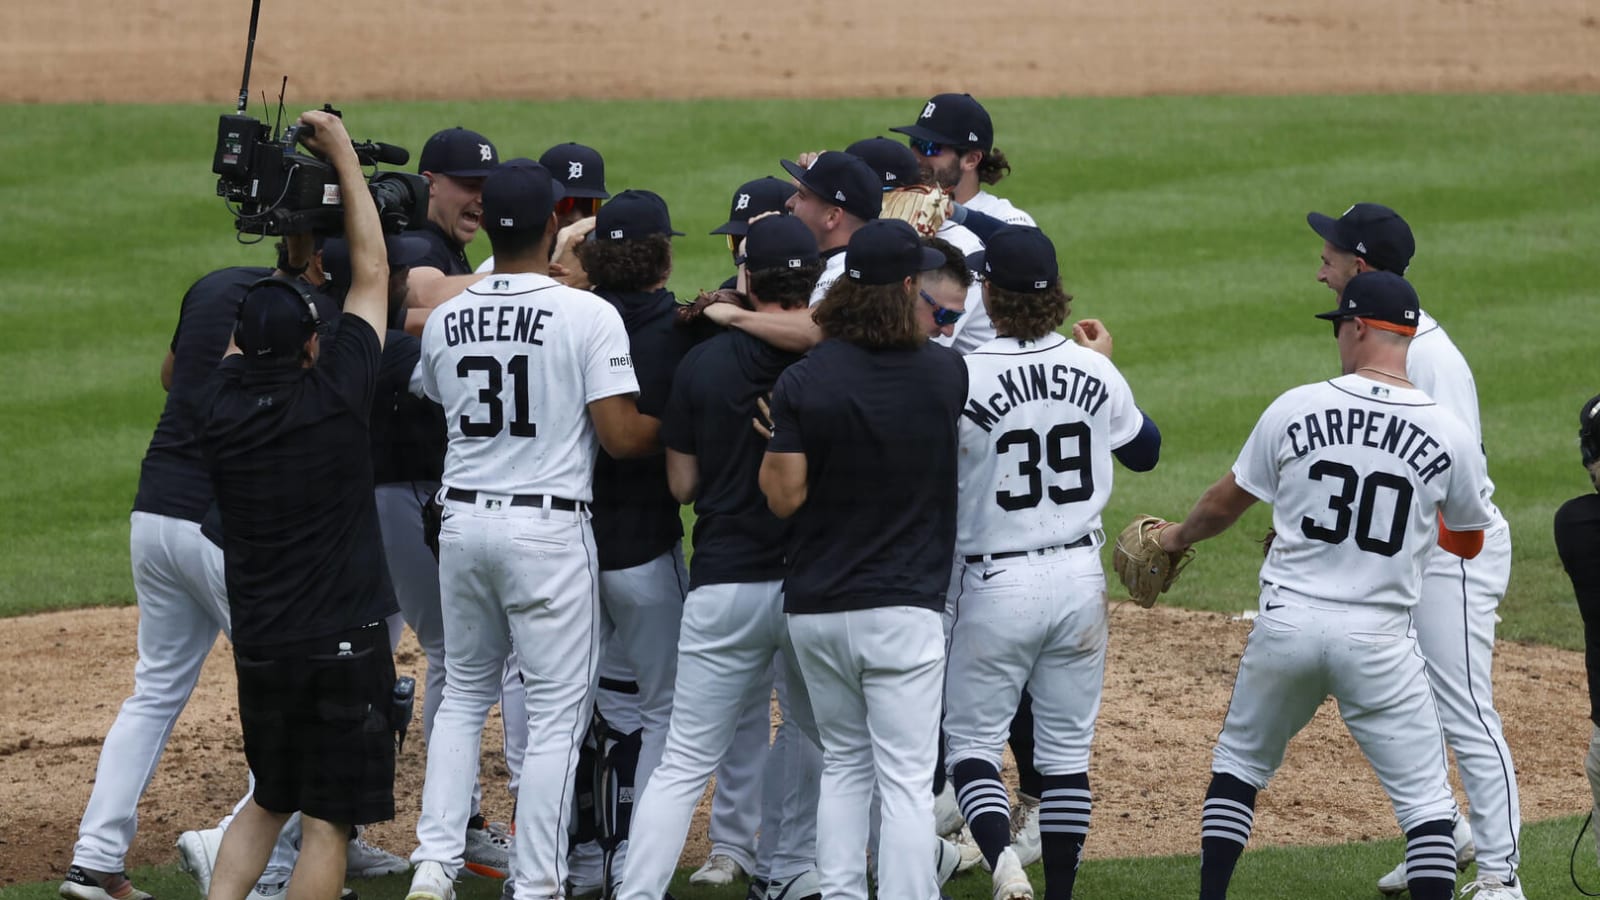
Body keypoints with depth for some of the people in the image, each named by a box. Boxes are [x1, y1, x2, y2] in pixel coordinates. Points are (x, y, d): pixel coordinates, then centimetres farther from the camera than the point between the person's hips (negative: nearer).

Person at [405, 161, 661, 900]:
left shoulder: (445, 321, 3)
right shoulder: (588, 316, -12)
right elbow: (621, 437, -15)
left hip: (462, 523, 5)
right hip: (549, 527, -5)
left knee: (464, 693, 19)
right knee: (556, 710, 3)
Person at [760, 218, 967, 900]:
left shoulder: (803, 382, -7)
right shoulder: (944, 374, -6)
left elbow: (785, 497, -7)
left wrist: (771, 447, 11)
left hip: (815, 609, 2)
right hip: (904, 607, -2)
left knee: (843, 764, 17)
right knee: (906, 780, -2)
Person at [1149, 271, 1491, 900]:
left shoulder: (1296, 409, -3)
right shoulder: (1449, 435, -4)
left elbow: (1226, 503, 11)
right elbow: (1468, 543, 11)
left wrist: (1178, 538, 32)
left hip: (1287, 624, 1)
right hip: (1379, 637, -1)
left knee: (1240, 761, 22)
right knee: (1425, 797, 2)